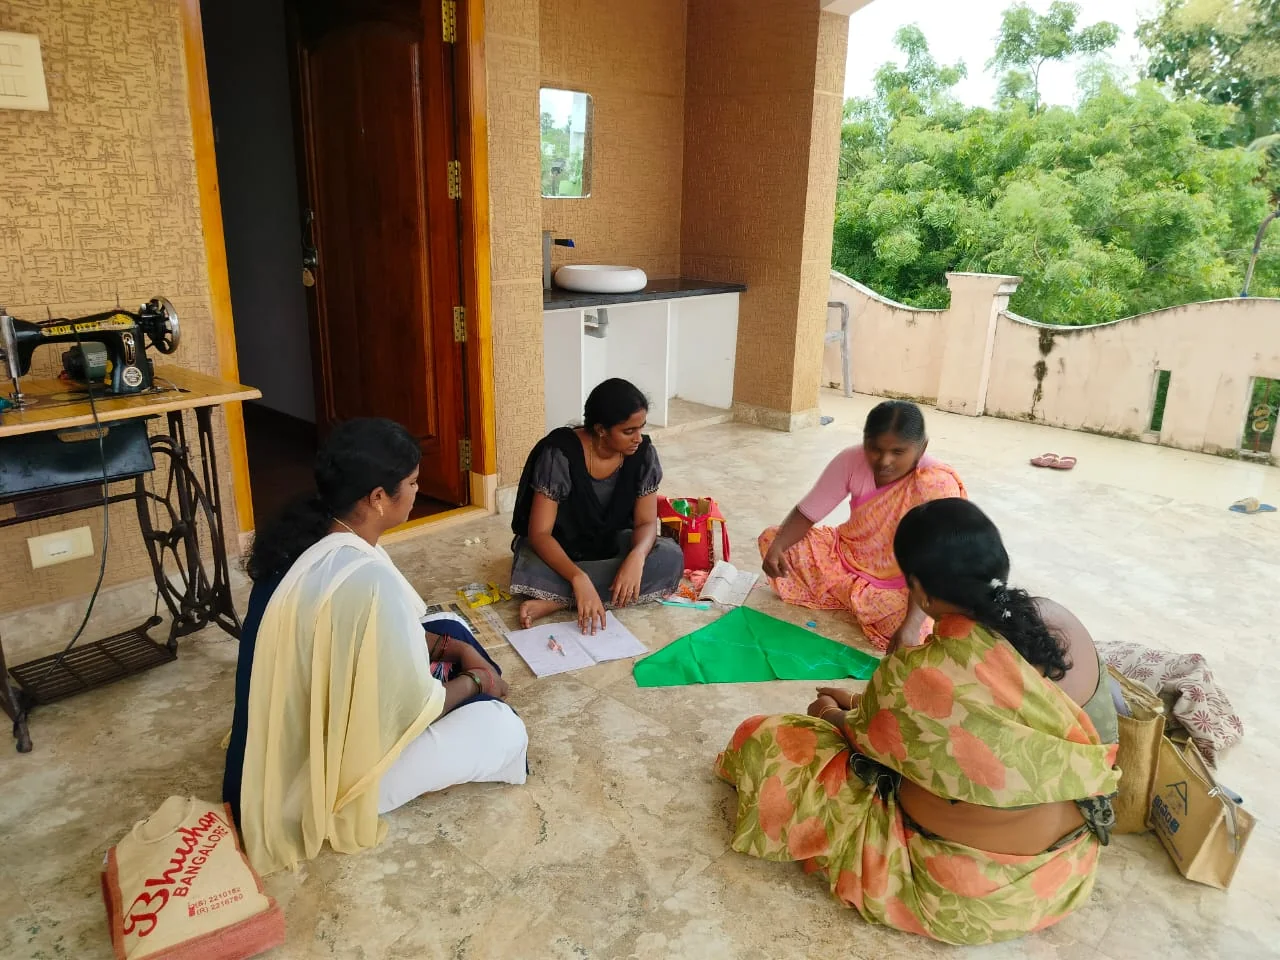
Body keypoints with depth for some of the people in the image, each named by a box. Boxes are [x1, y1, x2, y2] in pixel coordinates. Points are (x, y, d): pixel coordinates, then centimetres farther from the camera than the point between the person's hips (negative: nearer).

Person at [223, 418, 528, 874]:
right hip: (326, 777, -9)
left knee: (450, 630, 13)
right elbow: (417, 709, -23)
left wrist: (457, 649, 2)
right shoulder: (369, 580, -35)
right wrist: (475, 680, -4)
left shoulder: (308, 538, -7)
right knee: (502, 728, -7)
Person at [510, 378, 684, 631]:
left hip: (611, 545, 5)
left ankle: (557, 600, -26)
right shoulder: (560, 454, -26)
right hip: (559, 549, -5)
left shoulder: (643, 454, -14)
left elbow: (646, 522, -11)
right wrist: (578, 578, -44)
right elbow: (539, 533, -28)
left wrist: (636, 556, -36)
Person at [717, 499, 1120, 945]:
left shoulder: (918, 675, -30)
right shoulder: (1062, 623, -10)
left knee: (766, 745, 0)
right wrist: (863, 704, 15)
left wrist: (834, 716, 17)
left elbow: (872, 735, -7)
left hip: (969, 891, -7)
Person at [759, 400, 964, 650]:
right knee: (770, 538, -8)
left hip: (899, 585, -4)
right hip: (845, 555, 5)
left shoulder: (938, 485, -30)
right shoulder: (851, 461, -18)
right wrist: (776, 547, -31)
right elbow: (806, 513, -11)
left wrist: (912, 625, -44)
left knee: (909, 633, -33)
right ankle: (854, 599, -1)